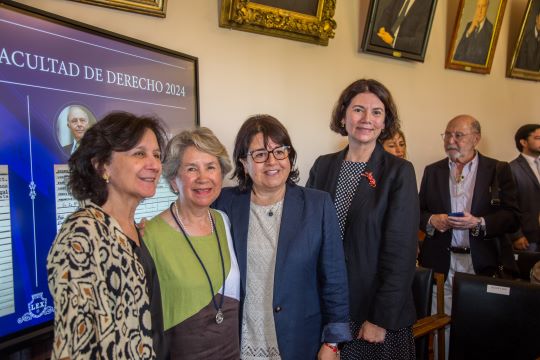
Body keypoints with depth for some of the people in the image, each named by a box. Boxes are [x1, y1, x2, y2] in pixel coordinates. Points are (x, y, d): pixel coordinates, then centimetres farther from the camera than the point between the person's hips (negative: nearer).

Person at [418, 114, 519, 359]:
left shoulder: (498, 170, 3)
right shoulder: (432, 171, 10)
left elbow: (512, 218, -2)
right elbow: (418, 211, 11)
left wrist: (479, 223, -17)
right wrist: (431, 220, -10)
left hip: (481, 263, -1)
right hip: (441, 264, 2)